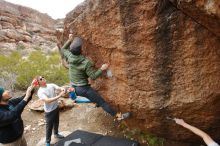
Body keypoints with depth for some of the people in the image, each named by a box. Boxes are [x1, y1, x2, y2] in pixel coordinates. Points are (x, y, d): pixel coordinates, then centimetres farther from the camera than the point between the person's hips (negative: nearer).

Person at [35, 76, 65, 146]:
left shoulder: (51, 85, -4)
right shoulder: (40, 92, -22)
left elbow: (58, 88, -17)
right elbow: (47, 100, -33)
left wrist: (62, 89, -41)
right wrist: (59, 96, -39)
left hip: (56, 108, 6)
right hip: (49, 111, -6)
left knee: (56, 122, 27)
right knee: (49, 127, 10)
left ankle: (56, 134, 53)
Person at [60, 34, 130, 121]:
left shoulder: (69, 56, -9)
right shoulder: (86, 62, -27)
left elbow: (62, 50, 14)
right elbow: (93, 76, -21)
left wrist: (69, 40, 13)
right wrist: (101, 69, -15)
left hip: (74, 87, 8)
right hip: (83, 88, -8)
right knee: (102, 102, -1)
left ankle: (96, 102, 62)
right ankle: (118, 116, 6)